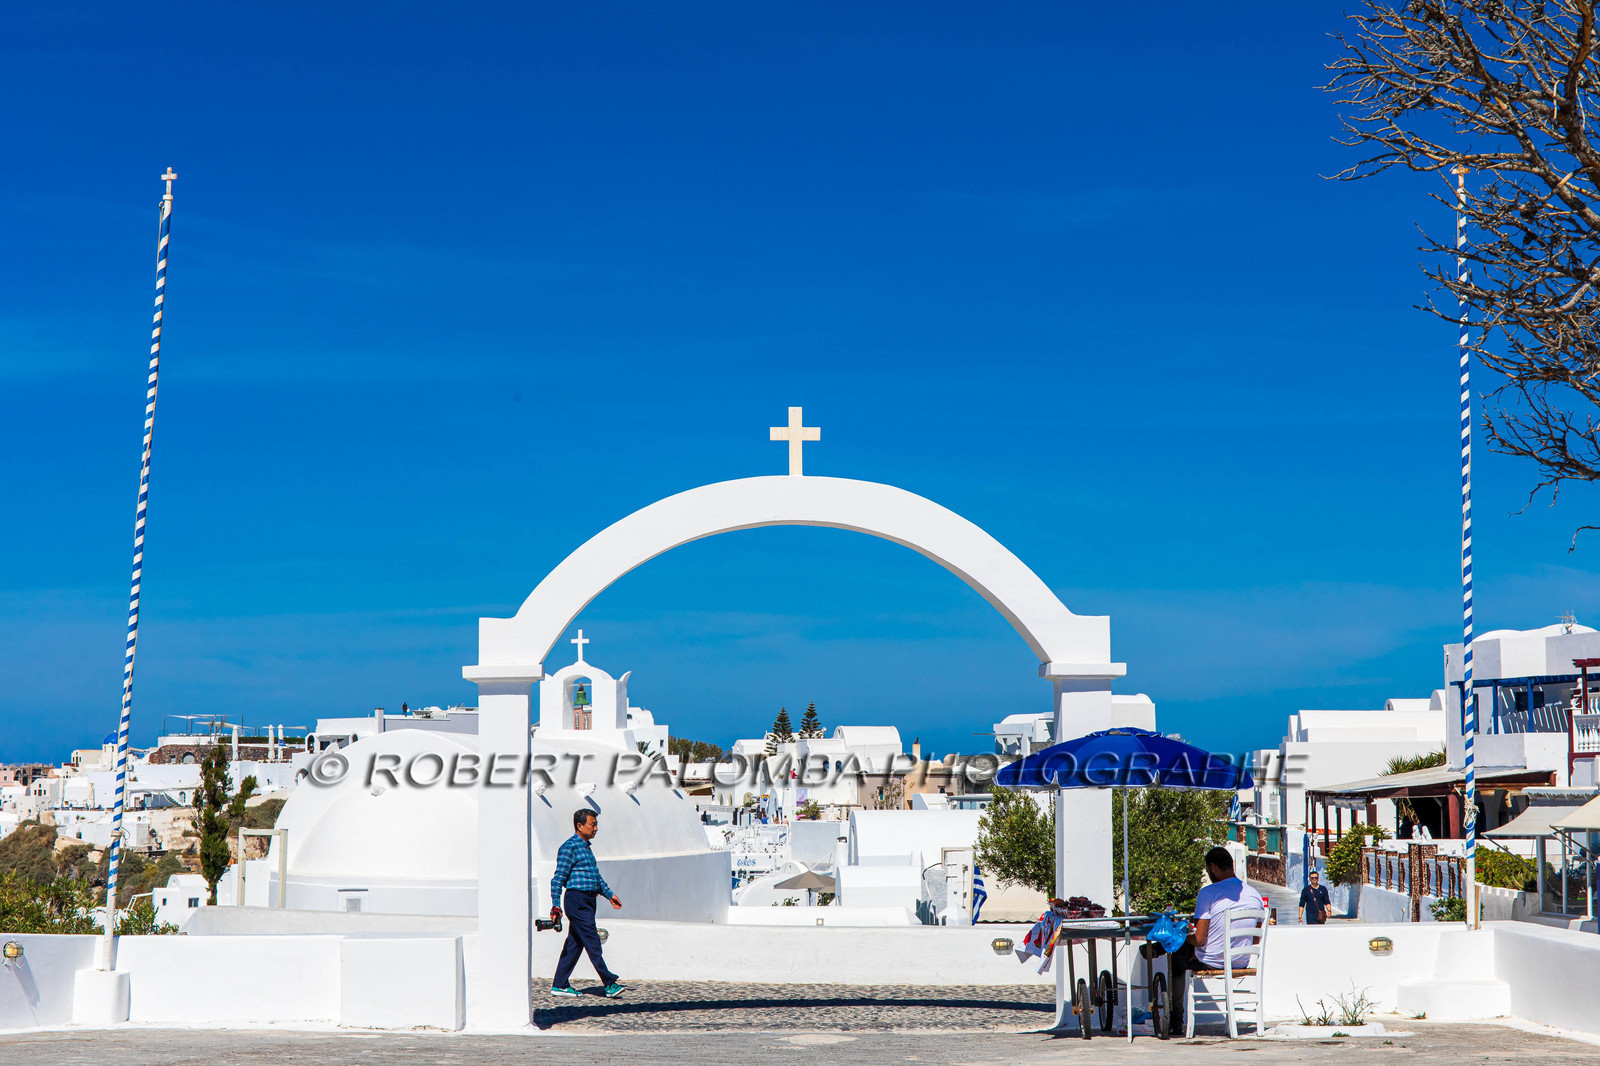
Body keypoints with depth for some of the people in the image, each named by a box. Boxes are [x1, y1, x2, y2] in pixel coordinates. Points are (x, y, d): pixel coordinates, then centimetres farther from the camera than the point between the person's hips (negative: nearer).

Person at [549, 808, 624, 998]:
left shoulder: (586, 847, 18)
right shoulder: (569, 848, -10)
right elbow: (559, 877, -15)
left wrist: (609, 894, 26)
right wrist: (555, 904, -21)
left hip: (587, 901, 9)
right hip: (577, 899, -9)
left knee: (575, 943, 9)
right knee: (593, 942, -9)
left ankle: (559, 985, 14)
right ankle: (610, 984, -10)